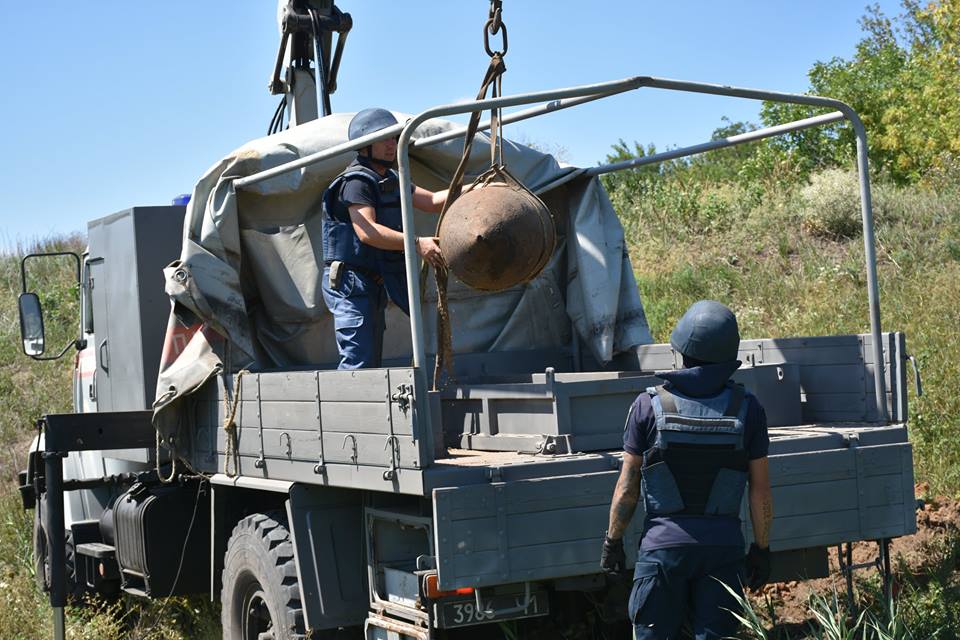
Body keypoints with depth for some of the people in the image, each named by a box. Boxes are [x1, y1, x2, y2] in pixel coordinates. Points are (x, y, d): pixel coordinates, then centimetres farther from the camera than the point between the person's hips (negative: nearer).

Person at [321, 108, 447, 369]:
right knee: (359, 363, -15)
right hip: (351, 283, -10)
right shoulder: (356, 182, -14)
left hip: (375, 285, 10)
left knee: (372, 362, 12)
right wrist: (417, 244, -34)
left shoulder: (390, 180, 17)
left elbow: (432, 201, 10)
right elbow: (367, 232, -27)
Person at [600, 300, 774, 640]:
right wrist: (761, 548, 11)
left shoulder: (649, 405, -6)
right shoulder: (747, 407, -2)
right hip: (724, 544, 1)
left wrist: (612, 540, 8)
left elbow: (627, 486, -3)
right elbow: (760, 489, 1)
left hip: (663, 543, -1)